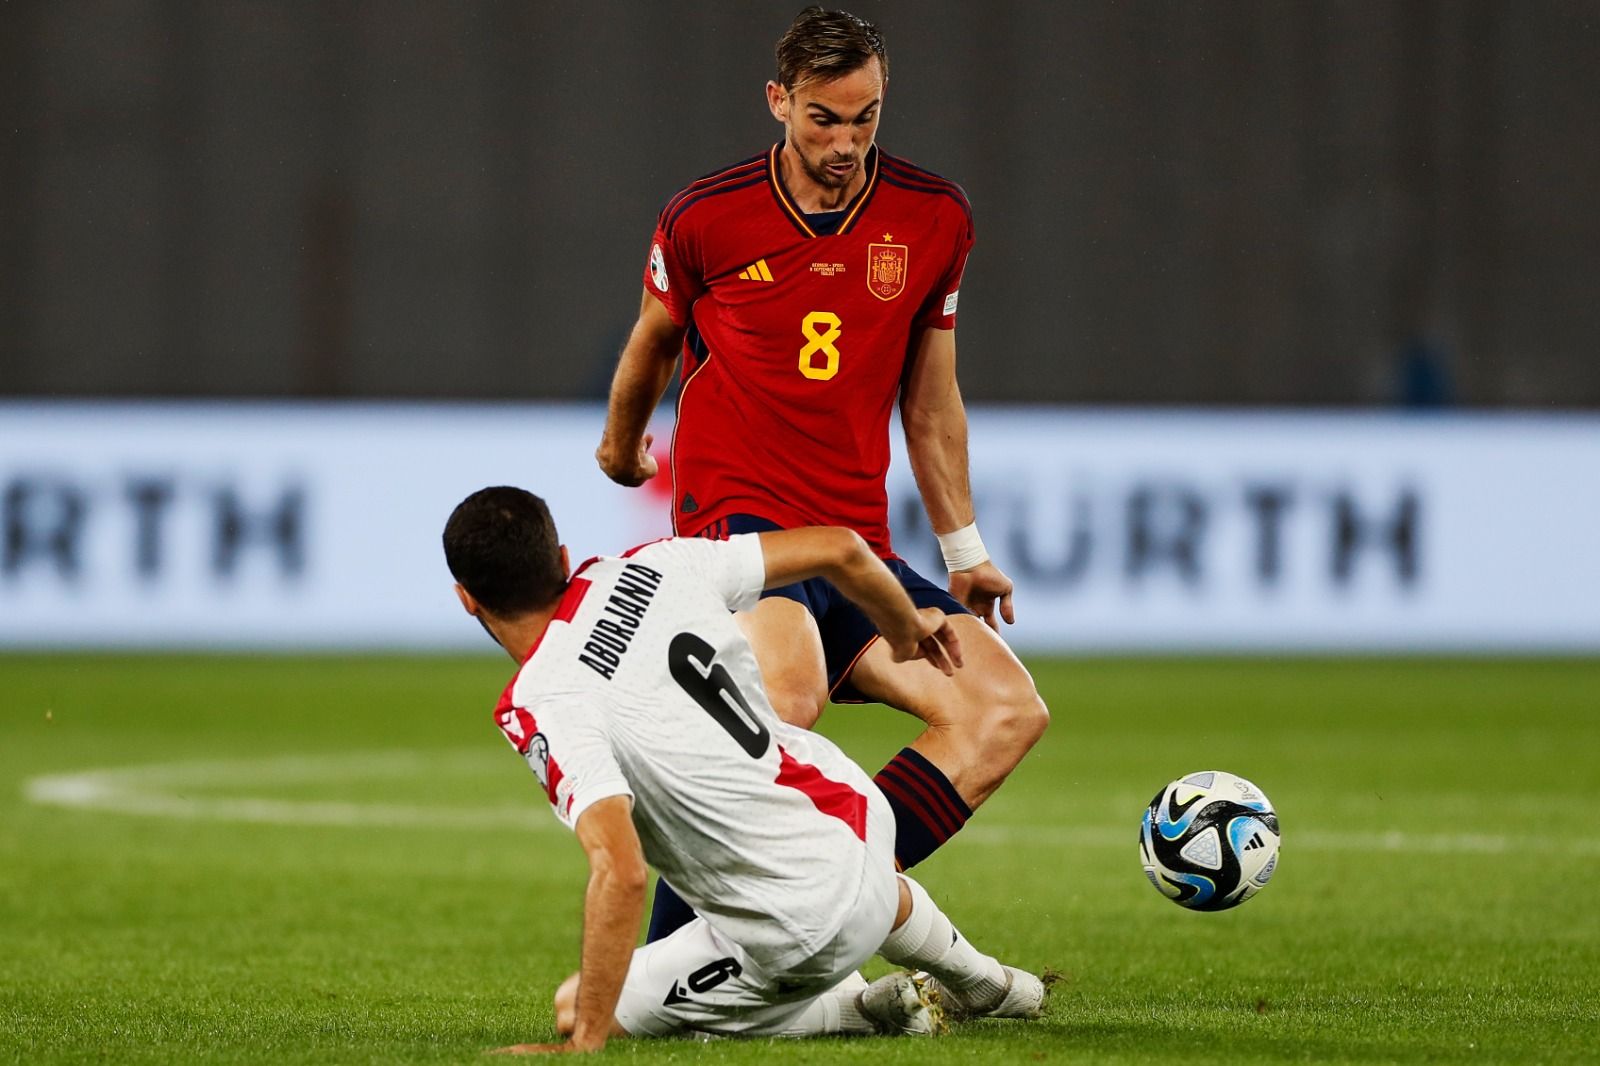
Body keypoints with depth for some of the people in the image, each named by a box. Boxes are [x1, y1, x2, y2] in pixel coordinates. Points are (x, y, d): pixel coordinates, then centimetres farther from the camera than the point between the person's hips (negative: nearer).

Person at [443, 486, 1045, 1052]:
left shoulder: (540, 708, -23)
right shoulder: (650, 569, -6)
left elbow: (620, 871, -34)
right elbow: (838, 549, 3)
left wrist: (585, 1037, -30)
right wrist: (908, 630, 25)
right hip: (862, 814, 7)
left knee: (580, 1011, 8)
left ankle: (858, 1010, 9)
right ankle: (984, 983, 63)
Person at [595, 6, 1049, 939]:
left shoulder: (936, 219, 5)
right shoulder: (705, 220, -4)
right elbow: (655, 341, 17)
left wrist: (963, 551, 14)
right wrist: (623, 445, 32)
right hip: (736, 515, -5)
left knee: (1010, 710, -15)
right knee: (789, 699, -35)